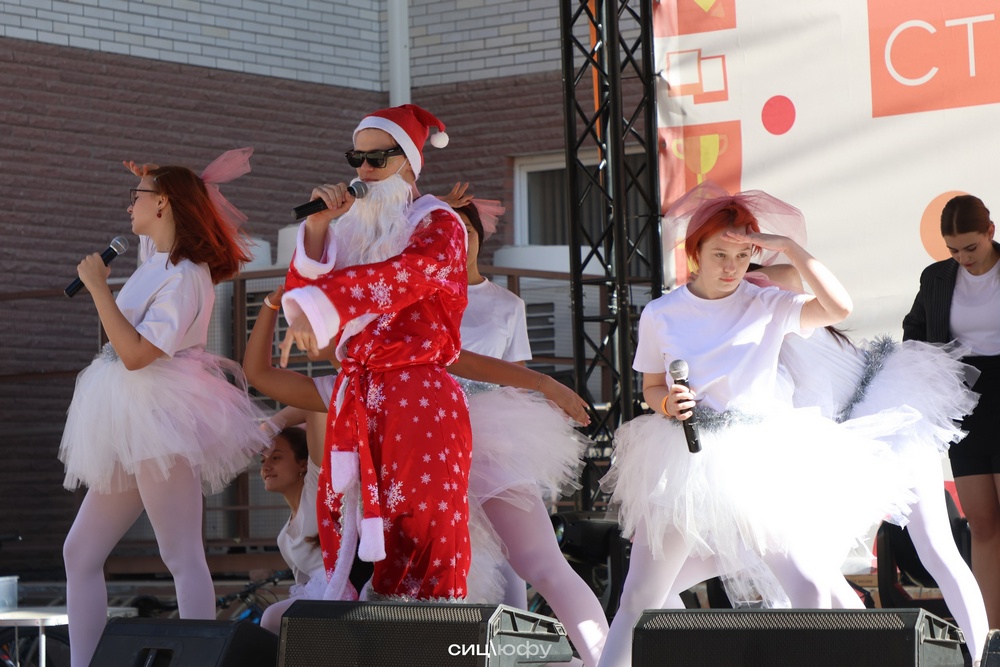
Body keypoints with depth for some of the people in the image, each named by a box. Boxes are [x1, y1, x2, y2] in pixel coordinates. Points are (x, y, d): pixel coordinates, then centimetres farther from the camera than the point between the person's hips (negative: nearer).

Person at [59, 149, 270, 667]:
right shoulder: (157, 257, 15)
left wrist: (98, 287, -18)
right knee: (80, 553, 7)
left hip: (162, 420, -10)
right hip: (132, 429, 10)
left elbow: (136, 353, -23)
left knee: (182, 557, -14)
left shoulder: (184, 277, -13)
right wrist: (152, 178, 23)